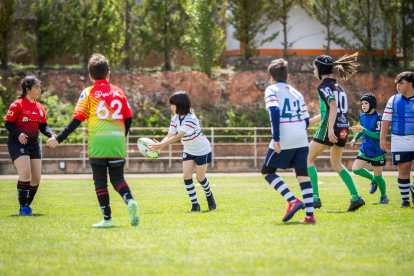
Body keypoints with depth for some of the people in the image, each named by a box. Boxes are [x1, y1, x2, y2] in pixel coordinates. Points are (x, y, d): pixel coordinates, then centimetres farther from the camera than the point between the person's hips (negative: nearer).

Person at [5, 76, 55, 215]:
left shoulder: (40, 108, 13)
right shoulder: (17, 105, -7)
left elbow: (43, 126, 13)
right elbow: (8, 124, -8)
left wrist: (52, 135, -7)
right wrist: (18, 134, -25)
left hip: (33, 144, 7)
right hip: (17, 143, -7)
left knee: (36, 177, 4)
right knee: (25, 172, -19)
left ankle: (27, 205, 20)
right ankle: (23, 207, -12)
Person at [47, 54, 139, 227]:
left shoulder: (88, 93, 2)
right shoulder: (118, 92, 11)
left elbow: (77, 119, -3)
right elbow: (128, 118, 12)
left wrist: (59, 139, 1)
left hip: (98, 141, -3)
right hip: (117, 141, 3)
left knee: (100, 180, 5)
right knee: (117, 178, 9)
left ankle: (107, 218, 3)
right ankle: (129, 201, -20)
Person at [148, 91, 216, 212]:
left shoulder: (191, 119, -30)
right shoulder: (175, 119, -5)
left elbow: (179, 136, -39)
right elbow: (169, 136, -8)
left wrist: (161, 145, -47)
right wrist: (159, 144, -29)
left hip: (202, 151, -6)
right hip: (188, 151, 6)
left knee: (200, 178, 2)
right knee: (186, 176, -9)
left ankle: (209, 196, 32)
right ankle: (195, 204, -1)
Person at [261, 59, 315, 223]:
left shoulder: (271, 90, 1)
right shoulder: (296, 93, 18)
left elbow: (274, 111, -15)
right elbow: (306, 119, 17)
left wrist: (276, 138, -18)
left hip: (284, 141, -5)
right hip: (301, 140, 5)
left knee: (267, 171, 8)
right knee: (302, 175, 5)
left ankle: (292, 201, -8)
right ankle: (310, 214, -3)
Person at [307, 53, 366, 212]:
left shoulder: (324, 86, -8)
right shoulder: (337, 85, 19)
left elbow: (333, 106, -23)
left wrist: (330, 129, -31)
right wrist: (309, 121, 35)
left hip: (330, 128, -8)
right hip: (343, 127, 8)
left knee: (308, 159, 4)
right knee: (336, 164, 20)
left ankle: (315, 198, -5)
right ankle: (356, 197, 10)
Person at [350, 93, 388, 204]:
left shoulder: (378, 118, -17)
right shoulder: (362, 116, 4)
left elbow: (378, 135, -24)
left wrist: (363, 130, -29)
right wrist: (355, 138, 7)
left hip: (377, 152, -6)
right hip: (365, 149, 6)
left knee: (378, 176, 1)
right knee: (356, 169, -9)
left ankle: (384, 196, 26)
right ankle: (373, 179, 18)